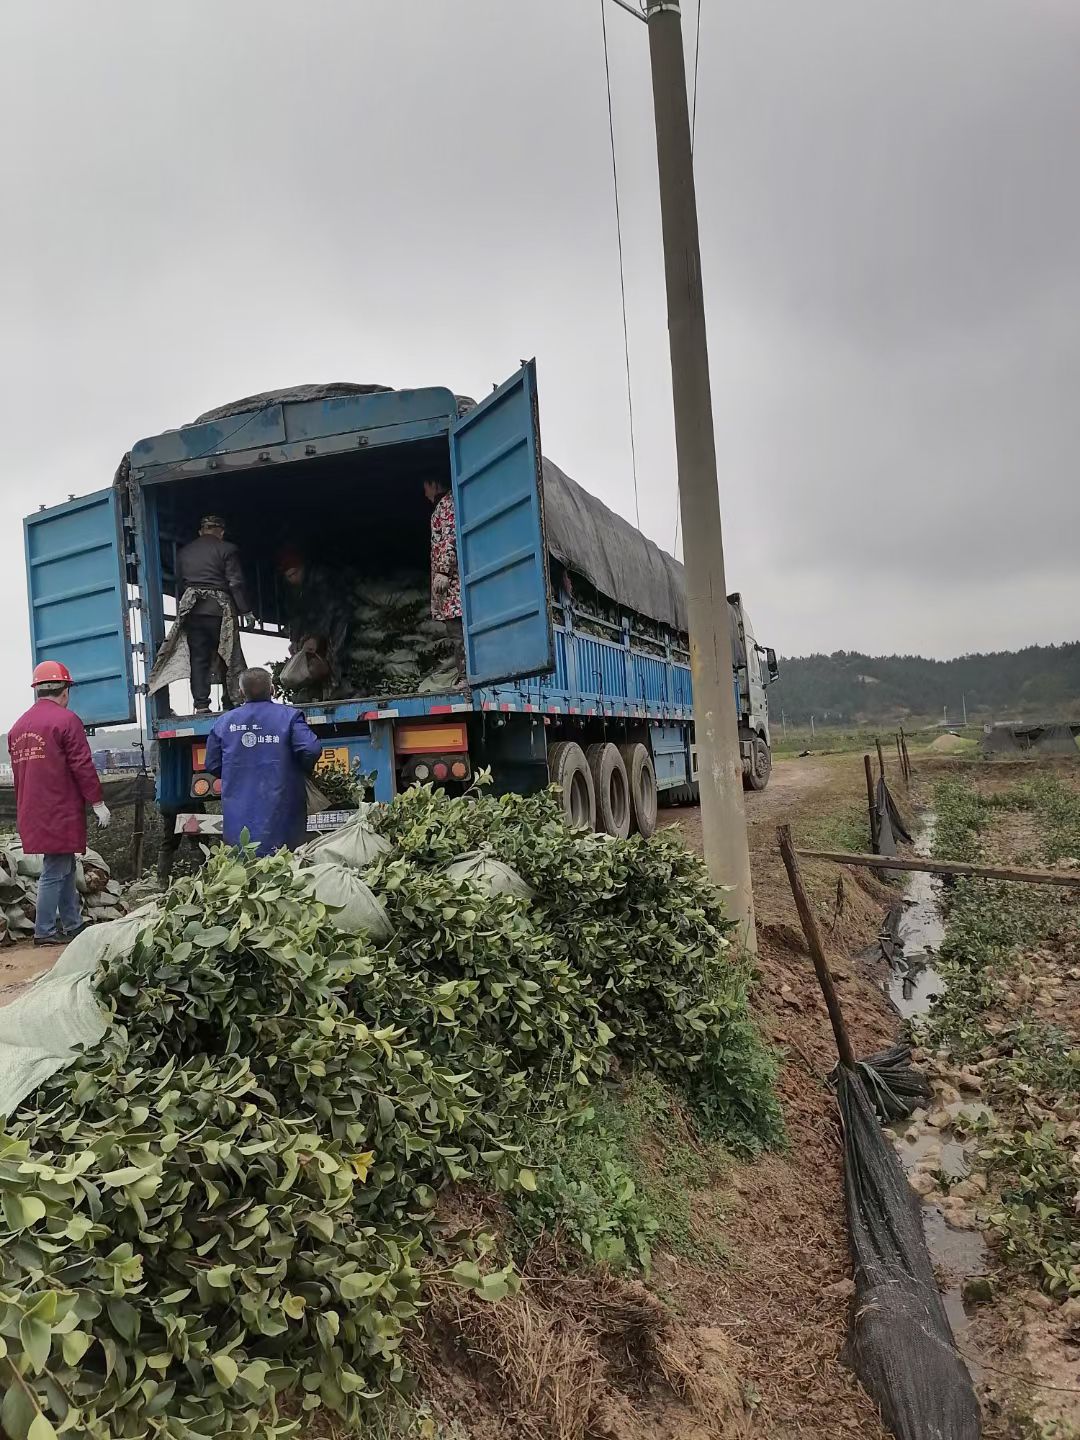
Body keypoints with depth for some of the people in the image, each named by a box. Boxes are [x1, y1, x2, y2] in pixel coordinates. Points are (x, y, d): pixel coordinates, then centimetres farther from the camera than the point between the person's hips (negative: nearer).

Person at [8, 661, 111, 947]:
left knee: (65, 868, 16)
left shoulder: (18, 726, 14)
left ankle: (72, 924, 23)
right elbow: (82, 765, -14)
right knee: (54, 872, -1)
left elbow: (19, 770, 19)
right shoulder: (66, 719, -11)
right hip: (60, 812, -8)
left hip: (33, 813, 8)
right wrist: (98, 801, -9)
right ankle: (44, 931, 4)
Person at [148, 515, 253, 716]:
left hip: (191, 610, 4)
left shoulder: (184, 552, 16)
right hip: (219, 608, -4)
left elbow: (180, 584, 18)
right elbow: (235, 583, -6)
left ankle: (201, 705, -3)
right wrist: (246, 611, -3)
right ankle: (230, 702, 1)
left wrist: (181, 612, 23)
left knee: (198, 658, 3)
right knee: (228, 656, 3)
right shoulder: (227, 549, 0)